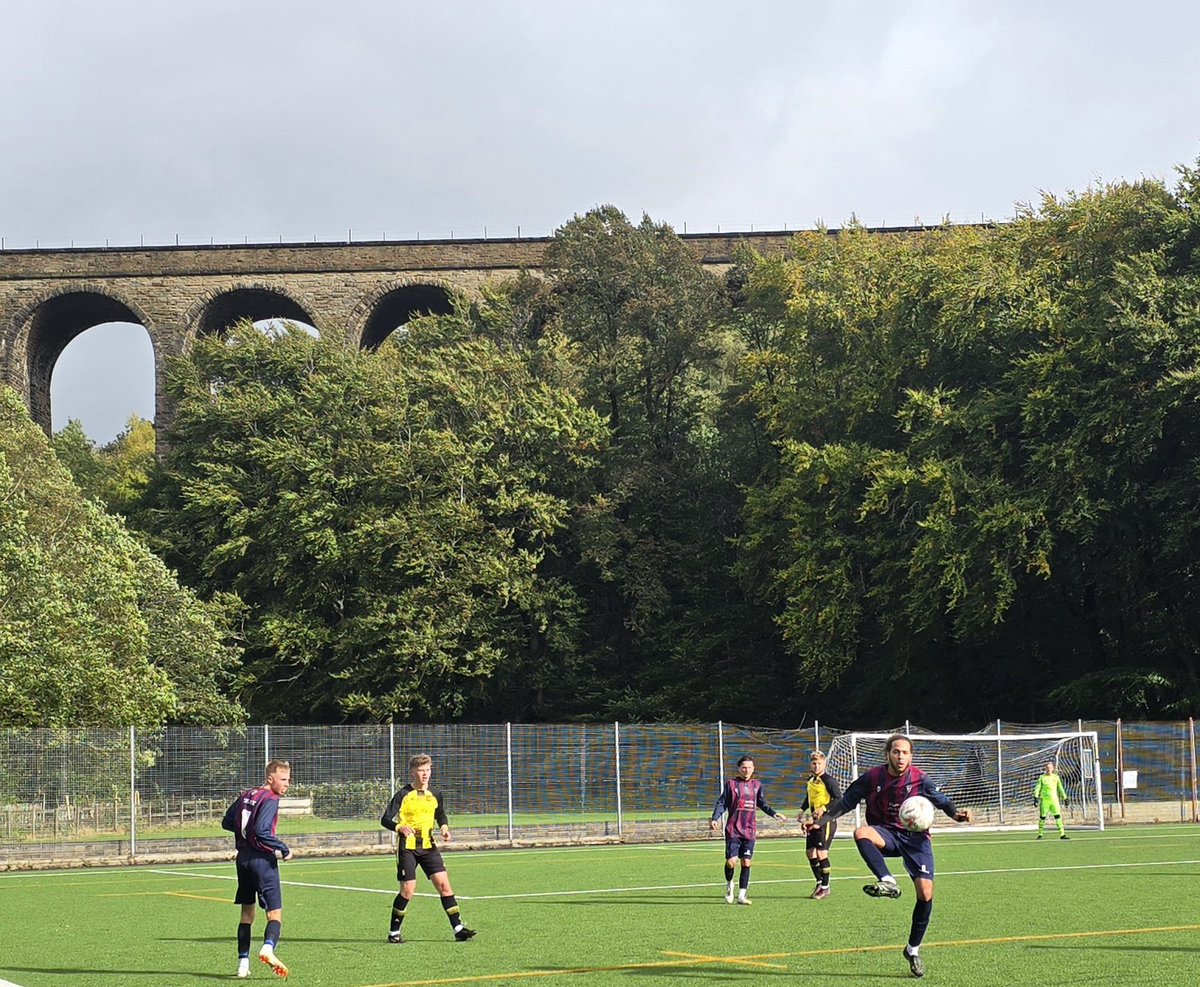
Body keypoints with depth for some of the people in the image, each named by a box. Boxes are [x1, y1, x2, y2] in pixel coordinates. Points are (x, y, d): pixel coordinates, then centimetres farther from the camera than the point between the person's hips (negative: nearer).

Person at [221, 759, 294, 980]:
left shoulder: (246, 795, 11)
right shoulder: (270, 800, -12)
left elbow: (226, 823, 15)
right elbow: (262, 831, -22)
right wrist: (284, 850, -13)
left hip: (243, 858, 7)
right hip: (262, 860, -7)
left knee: (247, 913, 15)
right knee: (275, 913, -8)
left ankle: (243, 962, 11)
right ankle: (268, 948, -35)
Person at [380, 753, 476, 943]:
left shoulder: (435, 795, 7)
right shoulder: (403, 795, -8)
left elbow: (441, 815, 24)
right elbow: (385, 819, -10)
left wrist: (444, 827, 2)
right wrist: (400, 828, -30)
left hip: (428, 846, 4)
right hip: (407, 847, -4)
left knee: (444, 885, -5)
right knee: (408, 891, -5)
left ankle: (458, 928, -3)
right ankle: (394, 932, 10)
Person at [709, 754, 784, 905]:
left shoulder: (757, 785, 10)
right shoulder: (731, 783, -1)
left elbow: (761, 803, 23)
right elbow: (722, 803, -1)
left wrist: (773, 814, 10)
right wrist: (715, 819, -14)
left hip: (750, 831, 3)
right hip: (733, 830, -3)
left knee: (746, 863, -1)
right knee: (731, 861, -10)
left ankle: (741, 895, 7)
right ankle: (729, 884, 21)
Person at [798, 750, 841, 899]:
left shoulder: (829, 780, -12)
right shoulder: (810, 780, 12)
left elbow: (838, 799, -16)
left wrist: (824, 809, -26)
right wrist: (802, 810, 13)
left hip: (826, 820, -8)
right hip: (814, 820, 8)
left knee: (821, 852, -10)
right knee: (810, 852, 8)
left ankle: (825, 887, 0)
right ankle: (819, 883, 21)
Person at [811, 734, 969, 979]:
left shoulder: (920, 779, -7)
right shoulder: (872, 777, -6)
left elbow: (940, 800, 3)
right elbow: (846, 802, 3)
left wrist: (956, 813, -17)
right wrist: (822, 819, -4)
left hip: (915, 837, 0)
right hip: (886, 834, 0)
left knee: (925, 893, -12)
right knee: (861, 833, -35)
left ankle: (913, 949, 8)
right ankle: (887, 882, -47)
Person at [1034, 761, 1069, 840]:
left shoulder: (1056, 777, 11)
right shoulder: (1042, 778, 6)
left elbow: (1060, 788, 16)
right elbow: (1038, 788, 0)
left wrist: (1065, 798, 14)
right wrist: (1036, 797, -12)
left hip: (1054, 800, 1)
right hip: (1044, 800, -1)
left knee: (1058, 816, -8)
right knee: (1042, 817, 1)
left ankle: (1062, 834, -9)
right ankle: (1040, 834, 12)